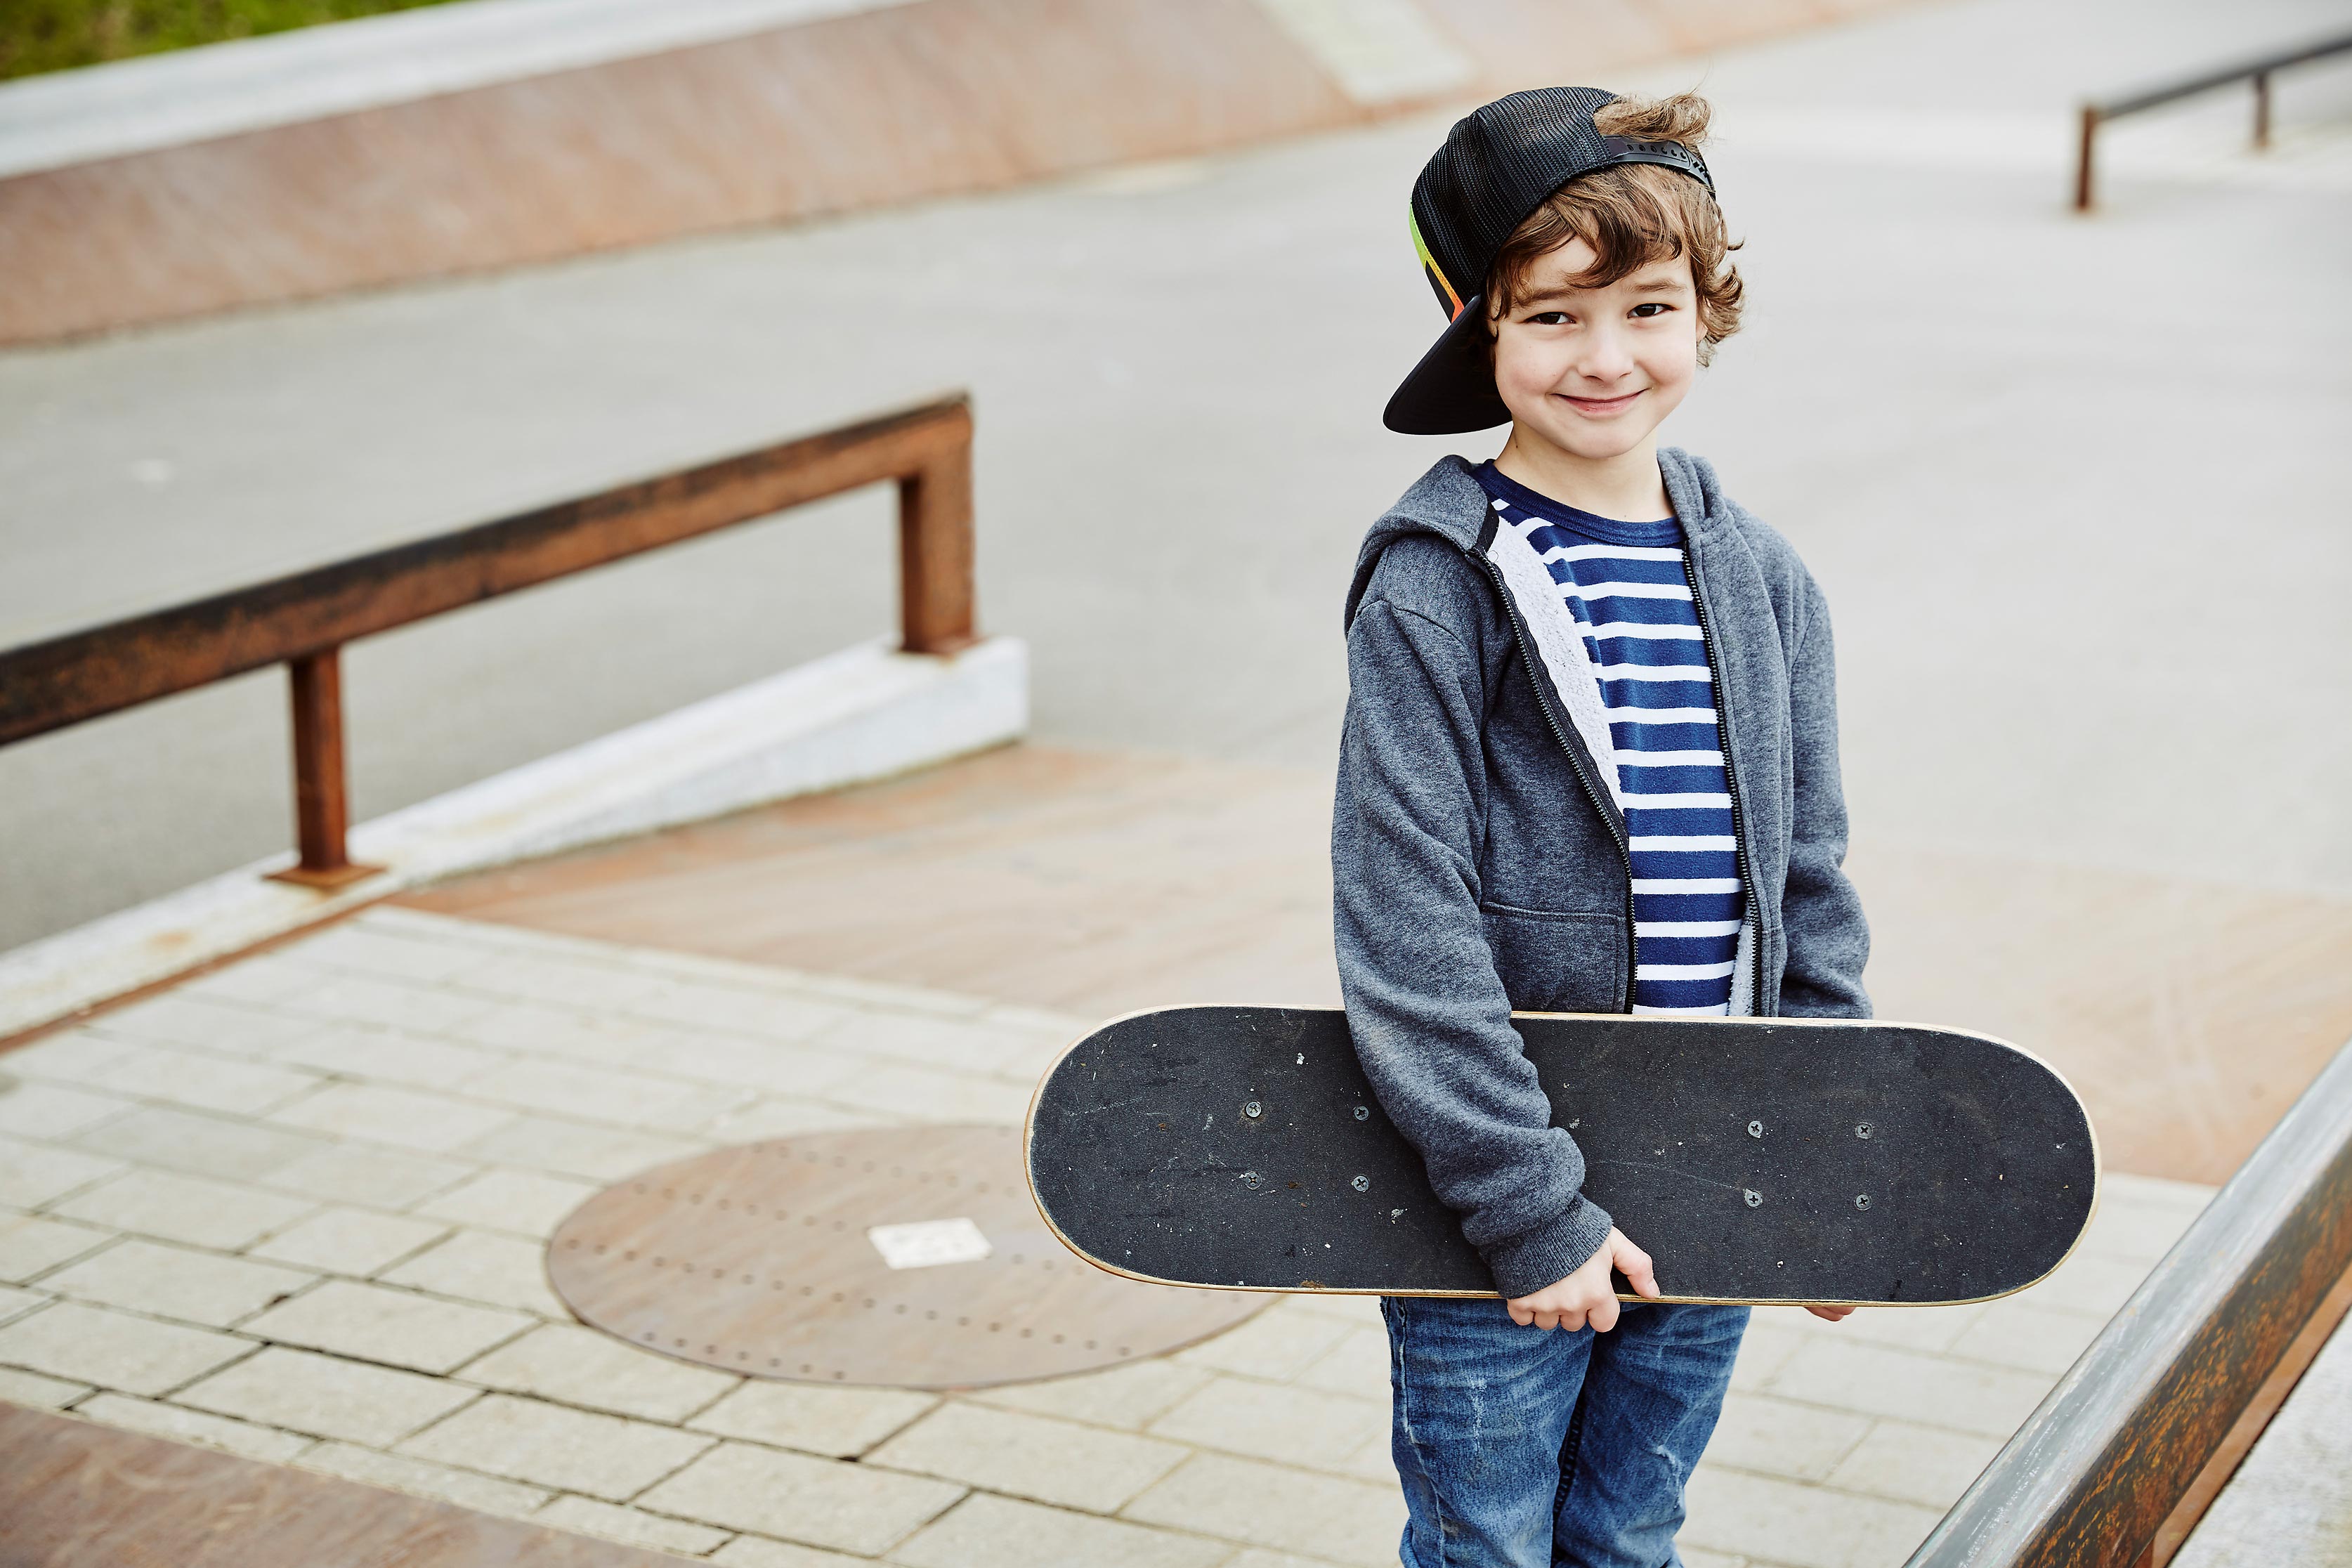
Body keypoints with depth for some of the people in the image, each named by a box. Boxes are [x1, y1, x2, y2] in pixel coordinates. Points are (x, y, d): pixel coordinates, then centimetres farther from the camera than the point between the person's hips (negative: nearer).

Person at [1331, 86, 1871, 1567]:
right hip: (1488, 1216, -4)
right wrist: (1529, 1206, -18)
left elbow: (1810, 884, 11)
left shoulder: (1765, 583, 5)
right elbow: (1407, 925, -16)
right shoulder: (1437, 587, -12)